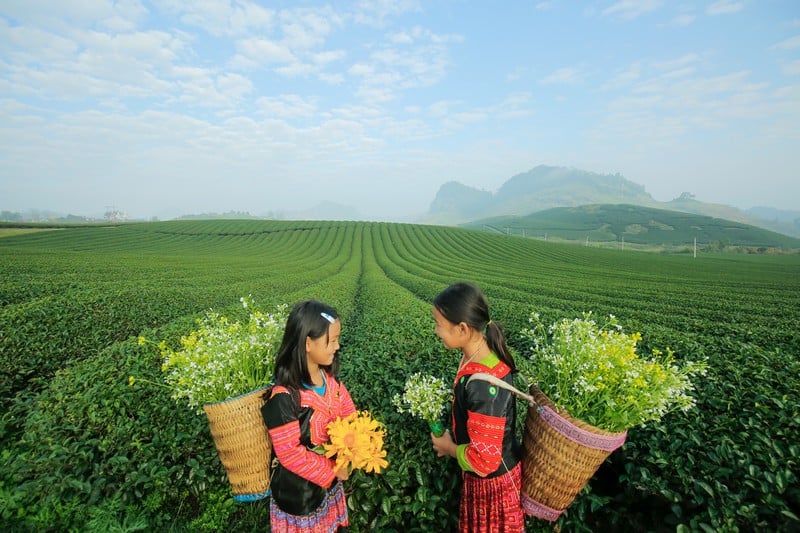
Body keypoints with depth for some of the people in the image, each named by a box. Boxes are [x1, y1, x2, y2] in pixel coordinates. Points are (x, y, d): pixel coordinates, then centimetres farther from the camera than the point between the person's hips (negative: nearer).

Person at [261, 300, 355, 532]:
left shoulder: (330, 379, -9)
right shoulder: (284, 397, -32)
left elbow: (349, 416, 2)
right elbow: (289, 453, -26)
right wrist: (332, 469, -18)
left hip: (330, 479, 6)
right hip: (298, 489, -6)